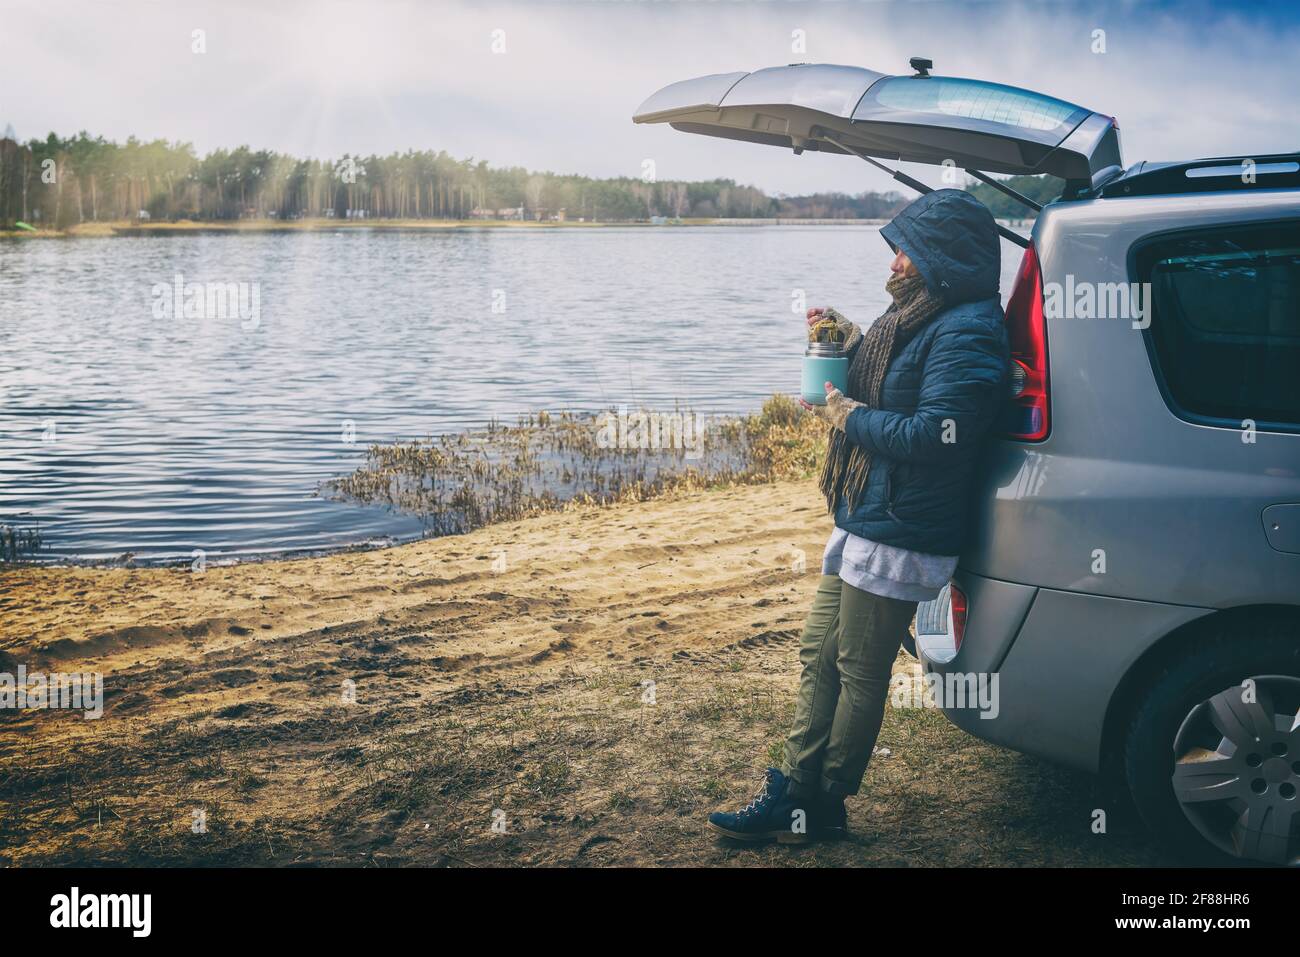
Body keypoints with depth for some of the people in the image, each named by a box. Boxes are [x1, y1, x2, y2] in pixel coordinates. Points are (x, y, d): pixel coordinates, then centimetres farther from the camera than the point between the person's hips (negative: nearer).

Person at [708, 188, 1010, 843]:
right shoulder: (918, 316, 14)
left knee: (859, 673, 2)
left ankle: (820, 808, 15)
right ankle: (794, 791, 21)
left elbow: (936, 434, -27)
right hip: (862, 520, 10)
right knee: (818, 655, 13)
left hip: (899, 537, -10)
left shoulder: (966, 332, -19)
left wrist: (851, 418, -16)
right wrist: (851, 344, 6)